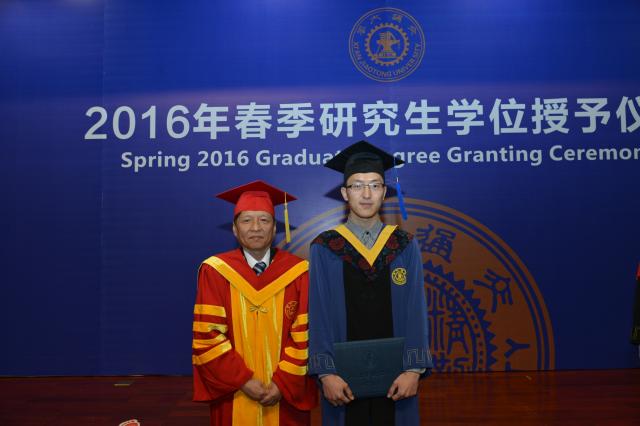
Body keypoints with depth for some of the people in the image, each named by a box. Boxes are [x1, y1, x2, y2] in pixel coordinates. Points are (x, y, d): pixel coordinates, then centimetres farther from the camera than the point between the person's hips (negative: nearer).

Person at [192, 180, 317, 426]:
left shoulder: (298, 272, -4)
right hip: (234, 396, 0)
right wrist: (243, 380, -12)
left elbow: (305, 336, -5)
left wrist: (283, 383, -11)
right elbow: (207, 335, -7)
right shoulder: (215, 272, -5)